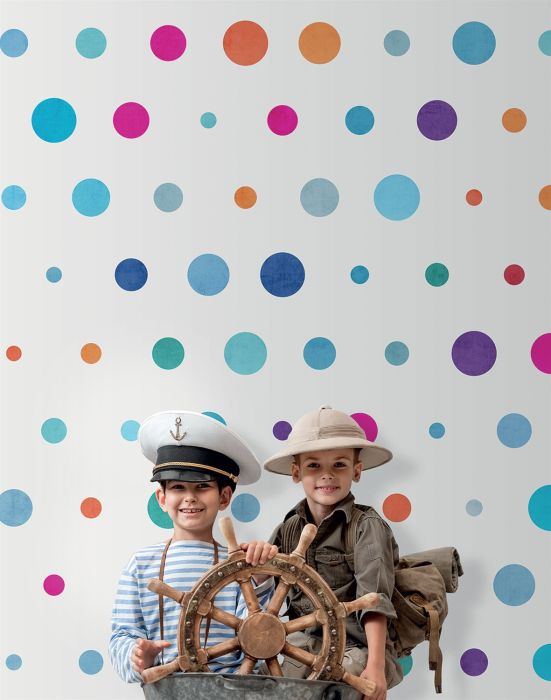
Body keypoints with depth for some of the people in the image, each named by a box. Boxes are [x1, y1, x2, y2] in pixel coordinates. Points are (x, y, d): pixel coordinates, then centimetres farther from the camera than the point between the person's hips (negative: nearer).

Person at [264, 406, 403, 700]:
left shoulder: (367, 526, -4)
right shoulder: (289, 529, 11)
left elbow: (374, 598, -14)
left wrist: (375, 666, -25)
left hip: (355, 647, -4)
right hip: (302, 649, 4)